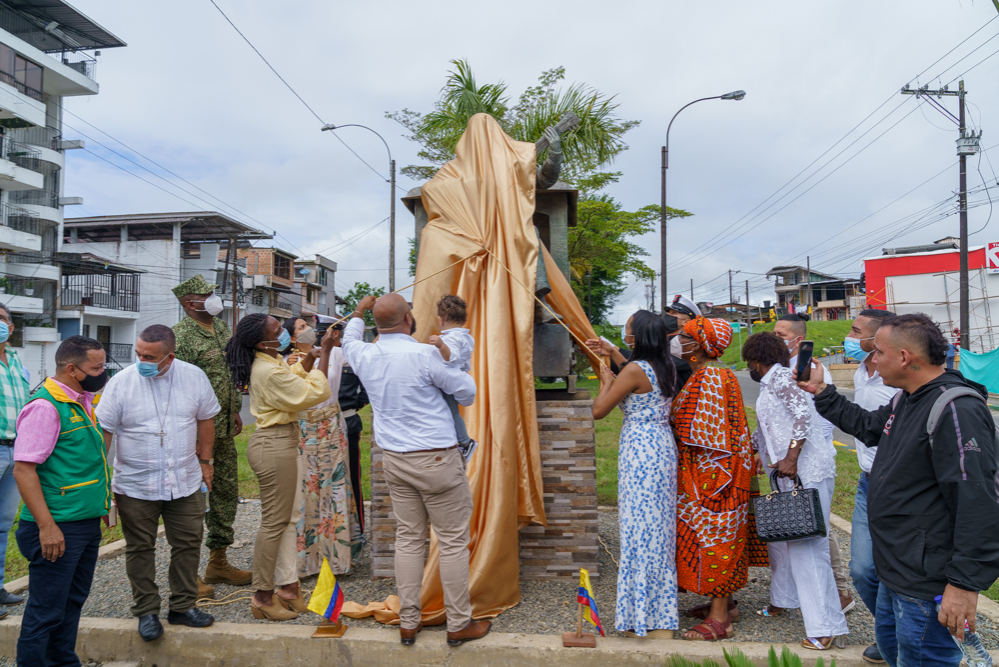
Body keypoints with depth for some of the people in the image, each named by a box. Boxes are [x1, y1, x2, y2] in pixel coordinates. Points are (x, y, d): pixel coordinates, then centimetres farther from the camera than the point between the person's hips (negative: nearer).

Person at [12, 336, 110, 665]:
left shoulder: (84, 401, 11)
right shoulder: (45, 407, -17)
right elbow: (23, 469, -20)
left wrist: (103, 502, 21)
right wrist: (46, 526, -22)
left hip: (88, 524, 9)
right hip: (59, 528, -9)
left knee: (73, 601, 19)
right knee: (47, 610, 2)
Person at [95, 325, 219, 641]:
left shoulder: (194, 377, -4)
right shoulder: (121, 383, -11)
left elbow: (206, 420, 9)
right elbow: (103, 431, -6)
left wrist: (205, 461, 11)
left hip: (185, 482, 2)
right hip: (135, 485, -2)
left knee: (188, 544, 8)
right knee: (140, 549, 8)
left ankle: (183, 607, 24)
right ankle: (146, 612, 24)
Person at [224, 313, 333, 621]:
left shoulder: (267, 363, 8)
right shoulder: (270, 372, -23)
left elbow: (295, 376, 26)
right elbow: (316, 393, -19)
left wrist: (312, 352, 15)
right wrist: (324, 352, -12)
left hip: (277, 442, 11)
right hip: (275, 446, -11)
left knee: (286, 518, 15)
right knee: (274, 521, -1)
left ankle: (288, 585, 24)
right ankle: (263, 596, 11)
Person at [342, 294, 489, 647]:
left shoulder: (365, 356, 0)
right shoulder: (424, 354, -18)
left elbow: (350, 340, 25)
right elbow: (466, 391, -7)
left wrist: (359, 311, 43)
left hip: (395, 460, 6)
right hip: (437, 460, -6)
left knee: (408, 539, 14)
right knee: (453, 541, 6)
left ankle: (408, 624, 22)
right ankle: (459, 624, 16)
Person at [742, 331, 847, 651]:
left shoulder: (779, 377, -8)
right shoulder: (770, 385, 21)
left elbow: (803, 412, -22)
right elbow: (762, 435, 29)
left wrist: (791, 458, -25)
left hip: (807, 471, -10)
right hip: (787, 473, 10)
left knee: (806, 544, -10)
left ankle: (825, 626, -6)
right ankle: (782, 601, 30)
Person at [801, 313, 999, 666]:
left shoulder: (958, 410, -25)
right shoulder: (906, 399, 7)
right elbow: (866, 425, 27)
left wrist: (966, 583, -28)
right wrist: (820, 392, 24)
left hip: (927, 581, -10)